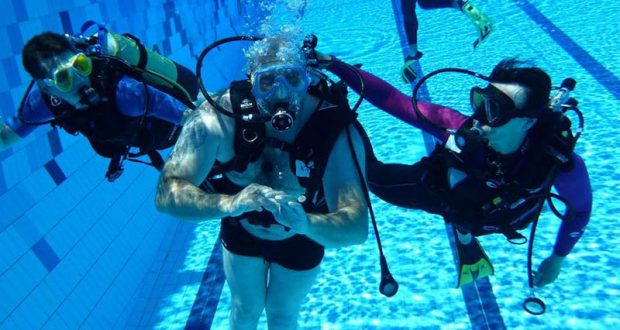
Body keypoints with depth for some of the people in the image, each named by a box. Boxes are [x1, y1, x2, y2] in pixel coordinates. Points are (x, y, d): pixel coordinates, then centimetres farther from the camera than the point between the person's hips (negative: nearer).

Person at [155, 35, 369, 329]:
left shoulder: (335, 129, -35)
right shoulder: (219, 117, -34)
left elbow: (357, 227, -42)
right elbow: (166, 195, -38)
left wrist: (306, 223, -63)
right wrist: (227, 204, -57)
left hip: (302, 239, 0)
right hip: (241, 231, 0)